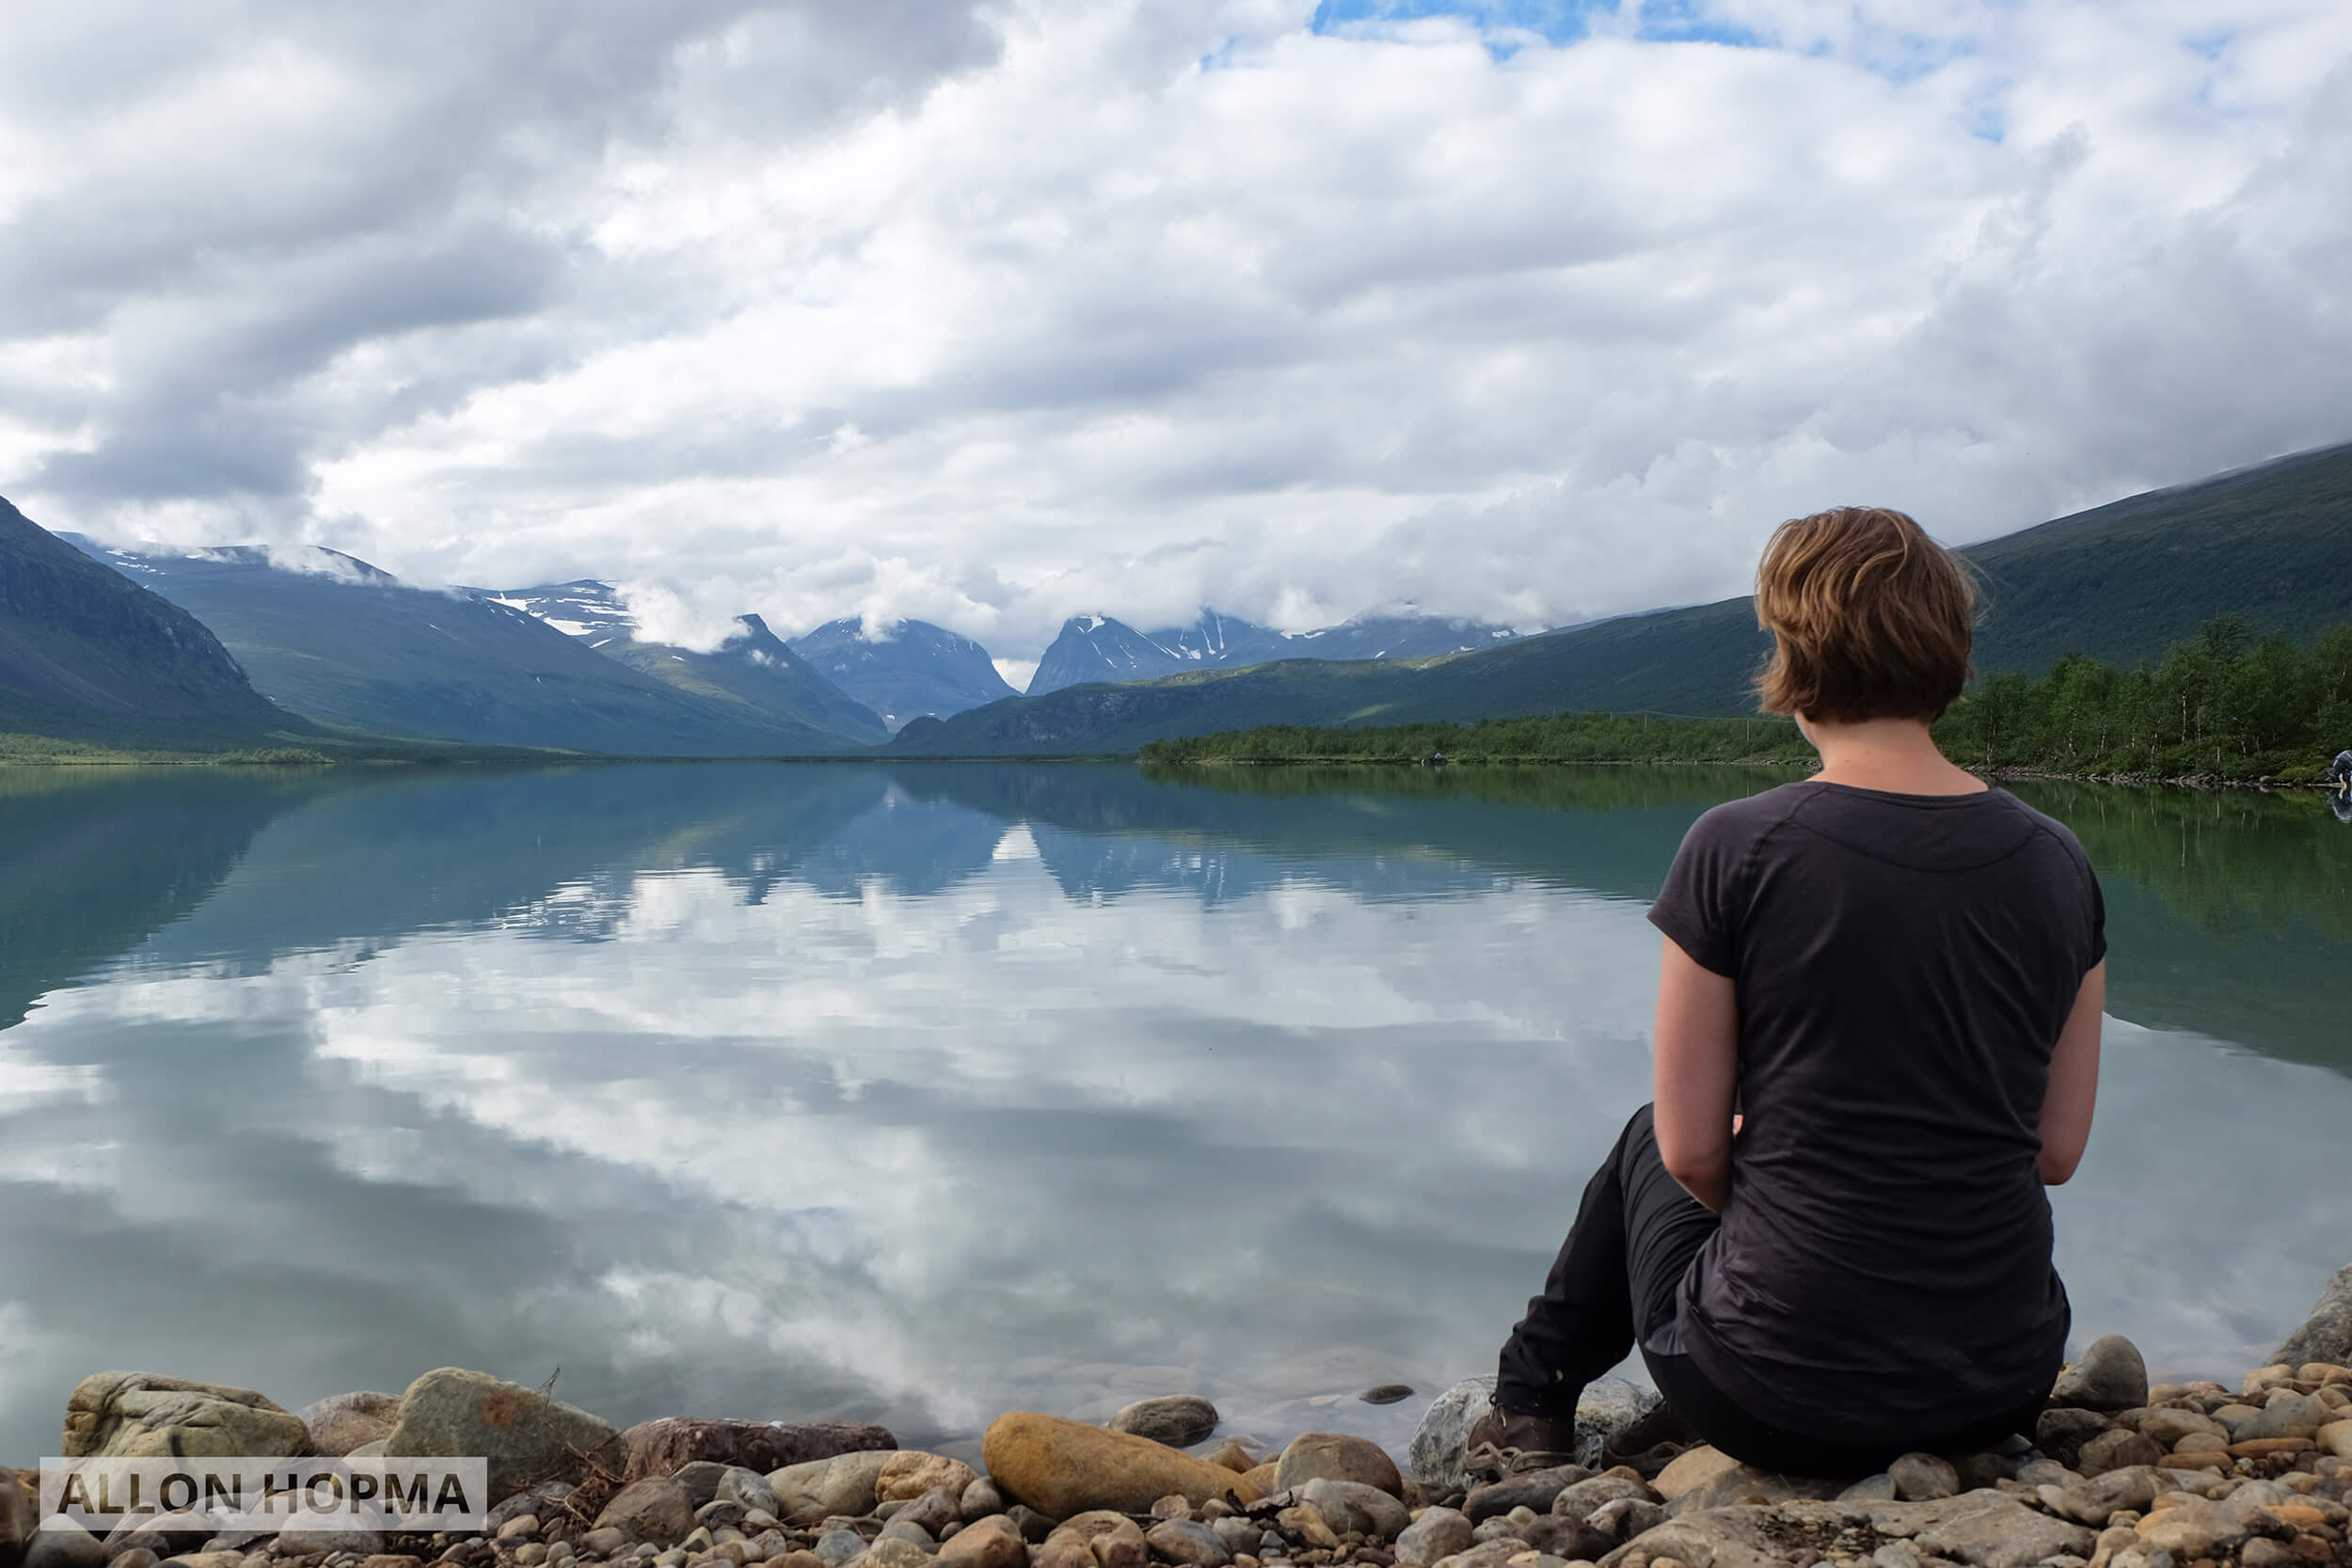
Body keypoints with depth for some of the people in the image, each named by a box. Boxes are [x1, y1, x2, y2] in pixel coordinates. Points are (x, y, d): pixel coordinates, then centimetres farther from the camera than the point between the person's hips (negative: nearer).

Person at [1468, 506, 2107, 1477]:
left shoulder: (1736, 851, -17)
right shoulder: (2057, 865, -4)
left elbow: (1692, 1150, -10)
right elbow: (2057, 1151, 4)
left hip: (1780, 1400, -4)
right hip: (2006, 1389, 4)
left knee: (1647, 1148, 29)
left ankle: (1532, 1402, 47)